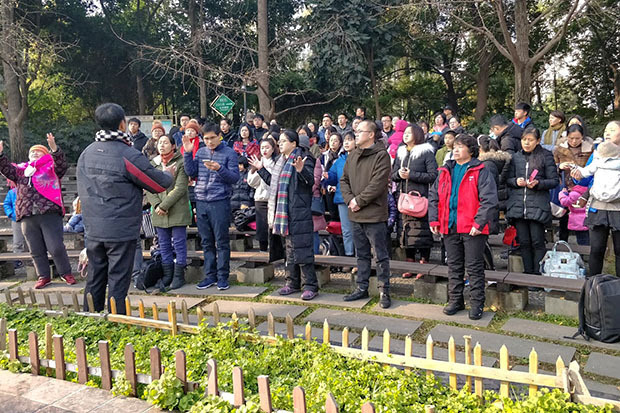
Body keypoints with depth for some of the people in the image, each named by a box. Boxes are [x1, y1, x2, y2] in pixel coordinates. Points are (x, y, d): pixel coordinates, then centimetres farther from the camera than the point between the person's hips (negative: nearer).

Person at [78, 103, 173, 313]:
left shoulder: (86, 153, 7)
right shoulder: (129, 155, -15)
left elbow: (83, 191, 15)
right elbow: (159, 183, -8)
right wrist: (169, 175, 13)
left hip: (93, 230, 7)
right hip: (121, 230, -6)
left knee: (94, 279, 16)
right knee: (118, 281, 2)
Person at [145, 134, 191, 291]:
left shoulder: (181, 162, -4)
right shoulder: (153, 163, 12)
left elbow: (180, 188, -12)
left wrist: (164, 205, -15)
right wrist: (156, 205, -10)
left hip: (178, 211, -5)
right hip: (159, 213, 5)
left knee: (179, 243, 2)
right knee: (164, 244, 11)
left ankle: (179, 275, 11)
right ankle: (167, 276, 21)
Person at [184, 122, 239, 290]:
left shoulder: (229, 153, -2)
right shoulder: (201, 152, 12)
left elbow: (235, 177, -7)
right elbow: (191, 173, 6)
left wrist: (219, 169, -22)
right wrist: (187, 153, -2)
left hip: (220, 202, -5)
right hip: (201, 202, 5)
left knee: (222, 241, 0)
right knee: (206, 242, 11)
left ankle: (223, 276, 9)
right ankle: (210, 275, 20)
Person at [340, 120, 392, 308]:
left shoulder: (381, 155, -10)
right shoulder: (352, 156, 13)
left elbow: (377, 184, -18)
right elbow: (344, 180, 12)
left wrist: (359, 201, -15)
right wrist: (350, 199, -5)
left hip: (374, 214, -7)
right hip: (356, 214, 7)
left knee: (381, 255, 2)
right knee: (362, 254, 16)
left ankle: (384, 291, 12)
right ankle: (361, 288, 27)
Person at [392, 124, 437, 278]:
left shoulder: (426, 152, -1)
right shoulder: (401, 153, 17)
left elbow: (433, 176, -10)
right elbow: (393, 175, 18)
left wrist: (411, 175, -14)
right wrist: (399, 173, -5)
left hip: (421, 197, -6)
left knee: (422, 229, -7)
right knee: (407, 229, 7)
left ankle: (424, 262, 1)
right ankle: (410, 263, 14)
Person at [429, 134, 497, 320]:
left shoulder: (480, 172, -4)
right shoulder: (445, 171, 13)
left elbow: (489, 199, -11)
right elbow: (434, 196, 14)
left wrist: (479, 222, -18)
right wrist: (434, 220, 4)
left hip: (472, 229, -5)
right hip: (450, 228, 5)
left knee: (474, 267, 2)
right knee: (454, 266, 14)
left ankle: (476, 304, 13)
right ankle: (455, 300, 26)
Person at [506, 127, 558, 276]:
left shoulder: (546, 156, 3)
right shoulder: (516, 157, 13)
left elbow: (554, 181, 2)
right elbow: (508, 179, 16)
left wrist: (538, 183, -15)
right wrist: (516, 181, -5)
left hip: (537, 206, -3)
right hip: (518, 205, 3)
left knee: (537, 241, -2)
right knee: (523, 242, 7)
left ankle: (538, 274, 10)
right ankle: (528, 273, 18)